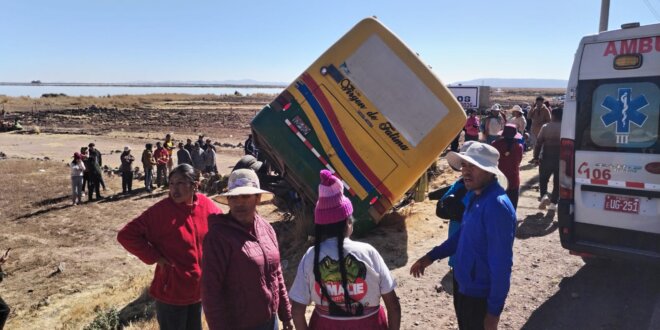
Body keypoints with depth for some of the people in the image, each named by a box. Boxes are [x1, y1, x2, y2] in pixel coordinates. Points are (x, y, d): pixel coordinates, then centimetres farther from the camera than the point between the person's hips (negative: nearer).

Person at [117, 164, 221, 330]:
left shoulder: (206, 205, -8)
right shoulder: (161, 211, -21)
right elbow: (126, 235, -19)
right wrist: (155, 257, -20)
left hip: (198, 290, 5)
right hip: (172, 292, -5)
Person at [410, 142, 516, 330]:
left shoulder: (497, 206, -28)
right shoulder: (473, 196, 1)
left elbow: (501, 263, -27)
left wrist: (494, 309, -23)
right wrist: (432, 256, 12)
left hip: (479, 293, -9)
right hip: (463, 283, 9)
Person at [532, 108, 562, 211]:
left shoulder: (545, 127, -4)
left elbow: (538, 143, -5)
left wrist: (536, 157, 1)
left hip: (546, 158, -1)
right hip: (561, 159, 1)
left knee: (543, 179, 14)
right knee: (557, 182, 13)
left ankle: (544, 196, -8)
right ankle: (553, 203, 15)